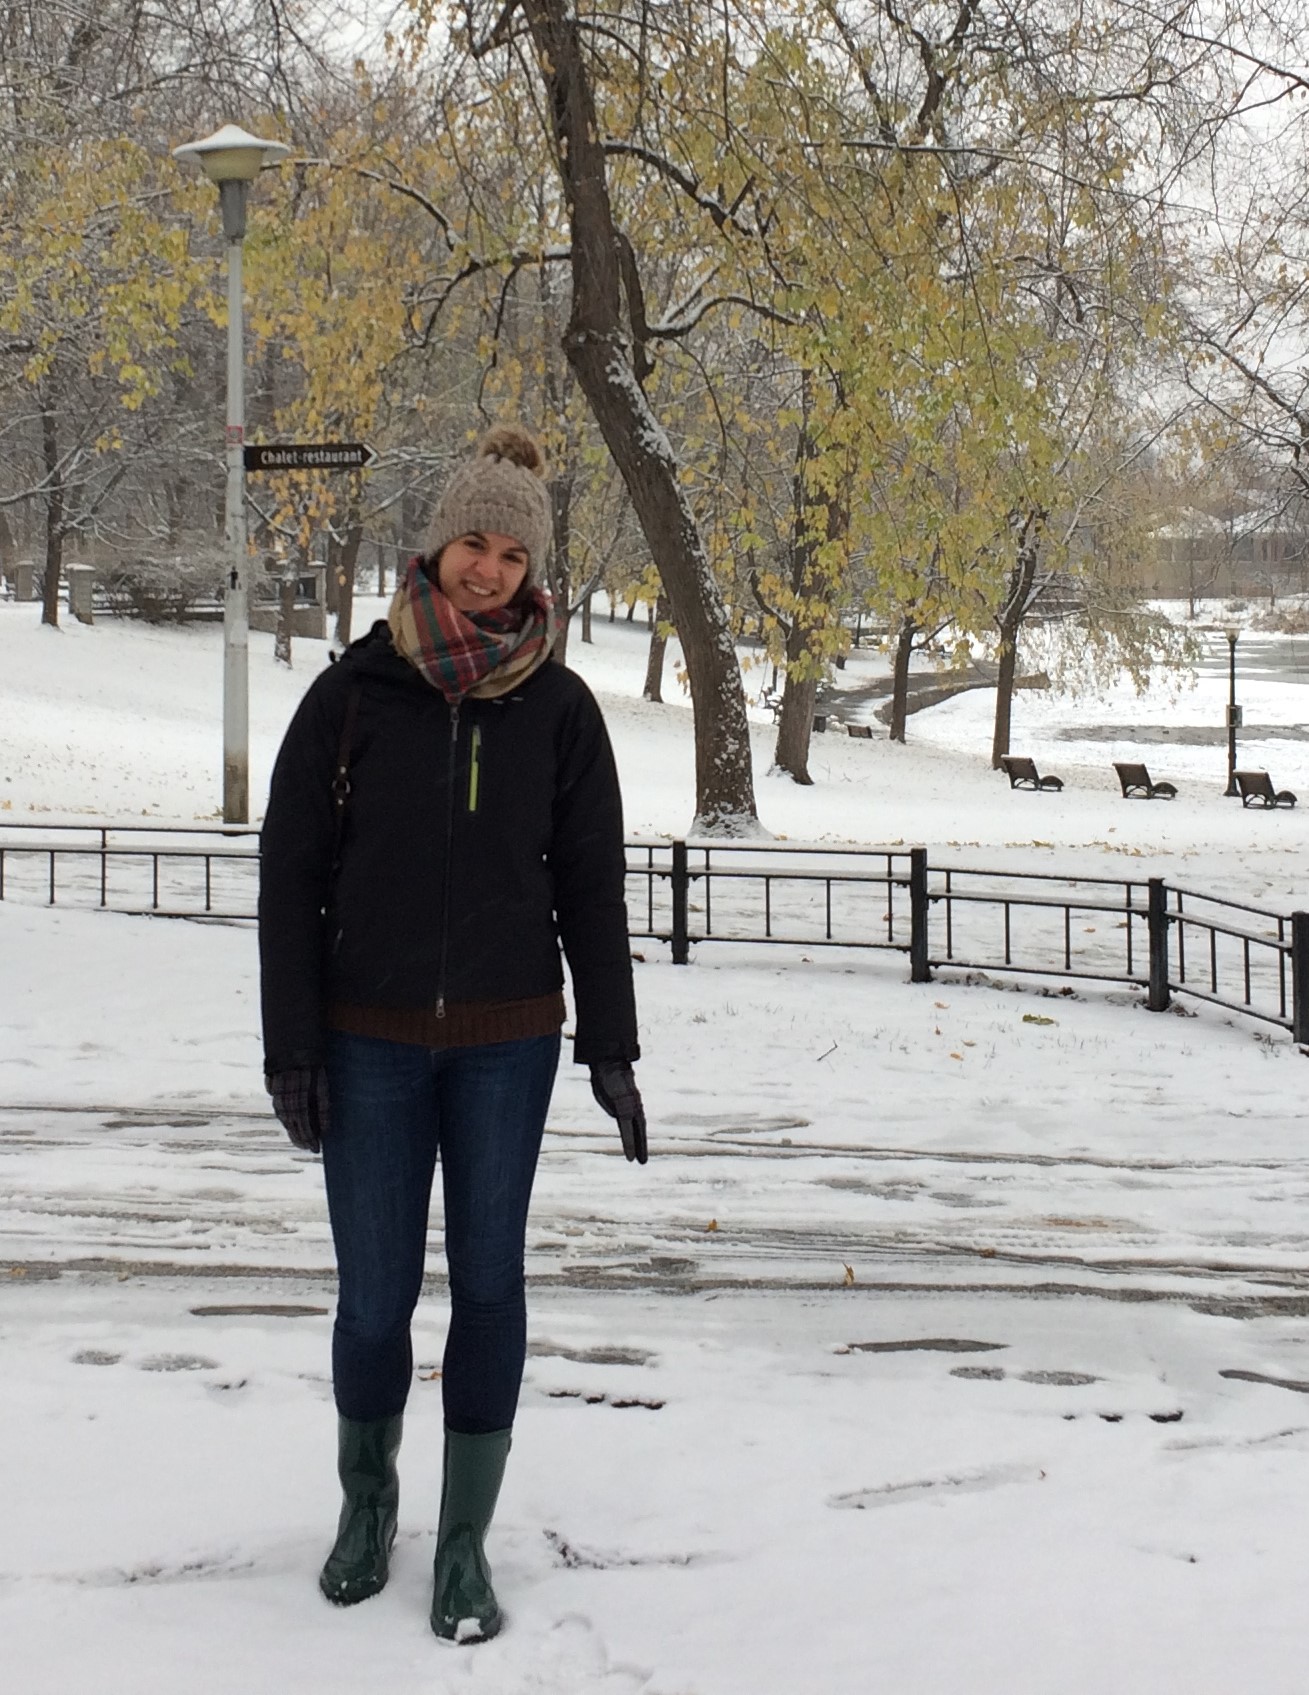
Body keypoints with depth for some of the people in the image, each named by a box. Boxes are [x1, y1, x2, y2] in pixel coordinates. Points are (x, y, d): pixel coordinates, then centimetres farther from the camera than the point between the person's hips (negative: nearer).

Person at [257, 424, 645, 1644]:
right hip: (371, 1042, -1)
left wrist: (609, 1047, 0)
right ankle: (367, 1497, 30)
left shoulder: (558, 708, 0)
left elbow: (591, 887, 4)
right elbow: (290, 872, -2)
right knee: (375, 1293, 3)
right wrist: (289, 1048, -6)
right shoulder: (355, 692, -4)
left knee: (489, 1280, 4)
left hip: (507, 1042, 1)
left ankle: (466, 1542, 17)